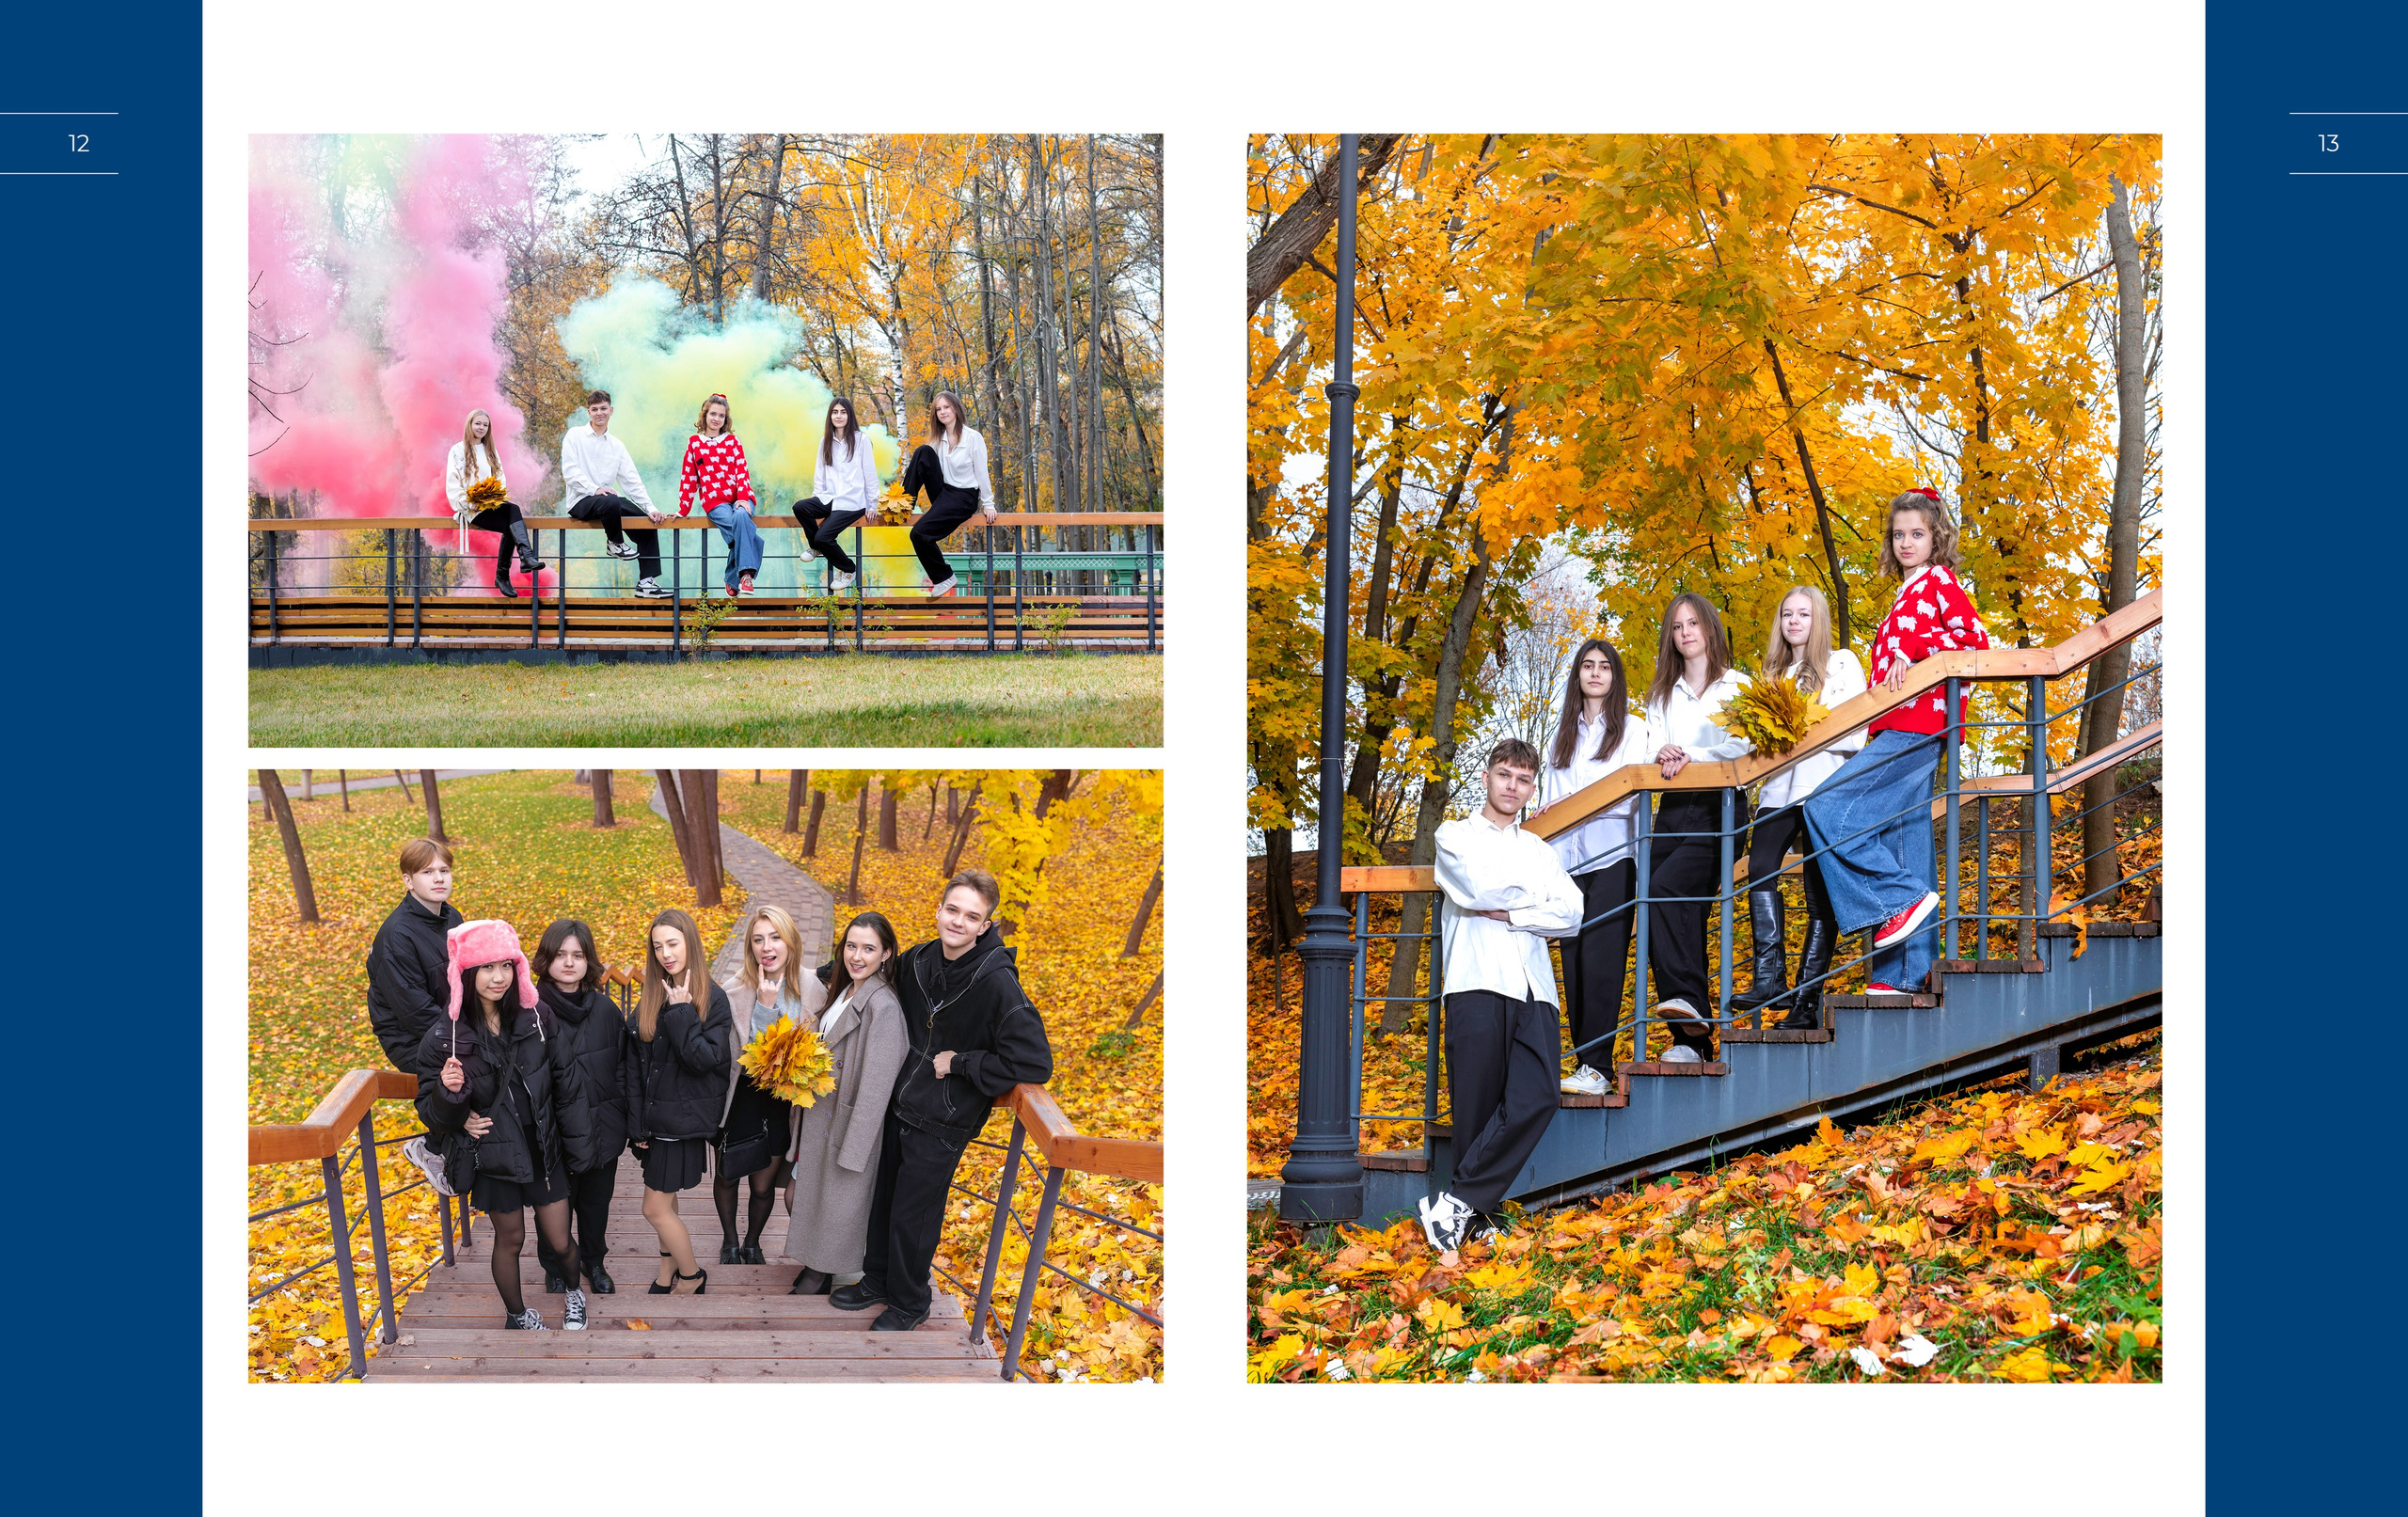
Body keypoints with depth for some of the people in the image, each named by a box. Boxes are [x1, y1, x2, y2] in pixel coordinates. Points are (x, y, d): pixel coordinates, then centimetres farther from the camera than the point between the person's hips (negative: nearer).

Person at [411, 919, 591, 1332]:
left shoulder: (535, 1018, -10)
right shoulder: (444, 1039, -16)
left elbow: (565, 1083, 0)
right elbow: (431, 1113, -9)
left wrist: (578, 1144, 3)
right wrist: (449, 1093, -32)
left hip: (544, 1152, 2)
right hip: (494, 1156, -2)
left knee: (560, 1240, 9)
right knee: (510, 1239, 15)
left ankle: (573, 1292, 42)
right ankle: (517, 1314, 41)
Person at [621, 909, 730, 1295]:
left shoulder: (713, 998, -10)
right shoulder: (650, 999, 5)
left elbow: (705, 1059, -20)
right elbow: (633, 1066, 5)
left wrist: (681, 1011, -21)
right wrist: (637, 1124, 1)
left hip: (686, 1116, -6)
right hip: (656, 1116, 6)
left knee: (656, 1209, -3)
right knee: (665, 1201, 14)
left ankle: (692, 1275, 16)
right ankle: (669, 1268, 30)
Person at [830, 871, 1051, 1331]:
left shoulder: (996, 982, -25)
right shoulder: (918, 961, -4)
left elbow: (1034, 1064, -27)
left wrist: (958, 1063, -21)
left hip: (942, 1124, -6)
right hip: (898, 1106, 6)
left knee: (912, 1216, 8)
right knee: (882, 1201, 20)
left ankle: (909, 1303, 31)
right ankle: (877, 1280, 43)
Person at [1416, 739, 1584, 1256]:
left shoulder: (1540, 852, 27)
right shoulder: (1455, 837, 15)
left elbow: (1571, 916, 10)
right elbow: (1476, 888, -6)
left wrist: (1507, 912, -3)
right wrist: (1534, 897, 8)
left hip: (1533, 990, 3)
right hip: (1478, 985, -3)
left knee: (1536, 1098, -17)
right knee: (1477, 1107, -8)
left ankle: (1457, 1203, -14)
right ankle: (1477, 1219, -1)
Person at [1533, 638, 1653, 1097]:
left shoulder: (1632, 729, 10)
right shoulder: (1562, 736, 24)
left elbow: (1632, 794, -1)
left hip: (1613, 856, -4)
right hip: (1569, 860, 4)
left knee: (1600, 960, -16)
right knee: (1573, 962, -3)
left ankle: (1595, 1067, -21)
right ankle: (1583, 1062, -3)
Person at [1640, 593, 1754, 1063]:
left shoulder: (1736, 686, 10)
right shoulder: (1661, 695, 22)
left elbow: (1744, 744, -4)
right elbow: (1653, 747, 11)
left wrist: (1693, 755, -17)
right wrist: (1663, 754, -12)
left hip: (1721, 807, -5)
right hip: (1673, 809, 5)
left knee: (1665, 888, -29)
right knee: (1682, 915, -5)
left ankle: (1687, 997, -34)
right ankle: (1691, 1040, -6)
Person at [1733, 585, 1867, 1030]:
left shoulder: (1842, 664, 7)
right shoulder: (1775, 672, 23)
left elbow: (1857, 733, -1)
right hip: (1779, 788, 4)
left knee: (1820, 895, -5)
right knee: (1760, 867, -21)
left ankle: (1807, 1001, -5)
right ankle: (1770, 978, -26)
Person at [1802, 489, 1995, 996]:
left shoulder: (1939, 581, 0)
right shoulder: (1907, 594, 27)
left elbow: (1976, 638, -14)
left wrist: (1913, 651, -19)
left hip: (1915, 726, -10)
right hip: (1898, 732, 10)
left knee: (1827, 809, -18)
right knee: (1905, 849, 4)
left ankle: (1904, 897, -16)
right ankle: (1903, 974, 2)